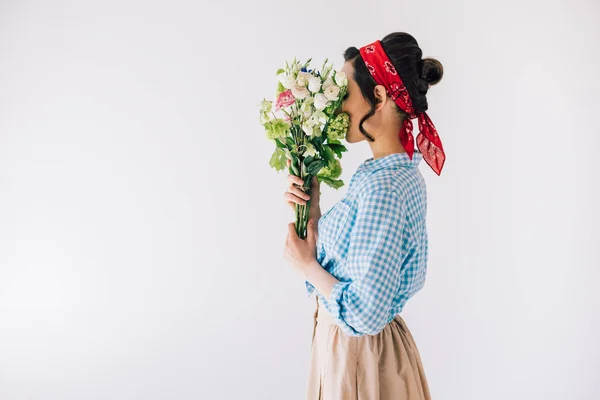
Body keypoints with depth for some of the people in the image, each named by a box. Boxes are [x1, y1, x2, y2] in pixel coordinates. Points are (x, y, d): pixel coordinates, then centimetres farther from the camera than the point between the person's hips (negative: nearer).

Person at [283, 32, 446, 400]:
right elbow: (335, 260, 6)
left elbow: (364, 313, -27)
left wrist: (306, 265, -15)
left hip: (359, 356, -8)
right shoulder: (399, 170, 3)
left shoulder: (383, 188, -27)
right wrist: (312, 210, -5)